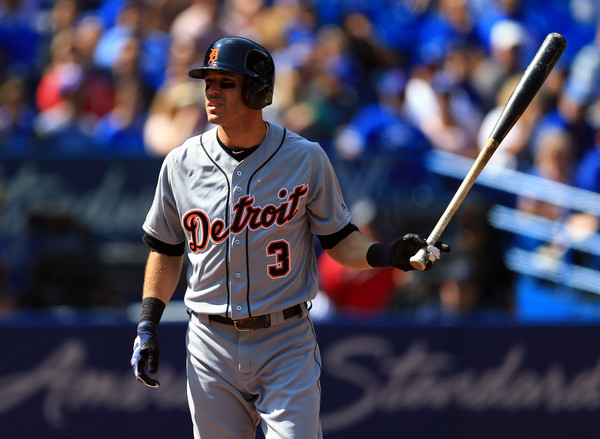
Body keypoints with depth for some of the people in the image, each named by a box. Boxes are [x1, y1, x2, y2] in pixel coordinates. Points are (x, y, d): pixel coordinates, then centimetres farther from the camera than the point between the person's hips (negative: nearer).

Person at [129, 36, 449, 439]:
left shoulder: (306, 159, -4)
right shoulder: (182, 164, 2)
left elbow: (339, 240, 3)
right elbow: (167, 250, 13)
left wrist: (385, 254, -16)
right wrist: (148, 324, 6)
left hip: (287, 345, -2)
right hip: (211, 345, 2)